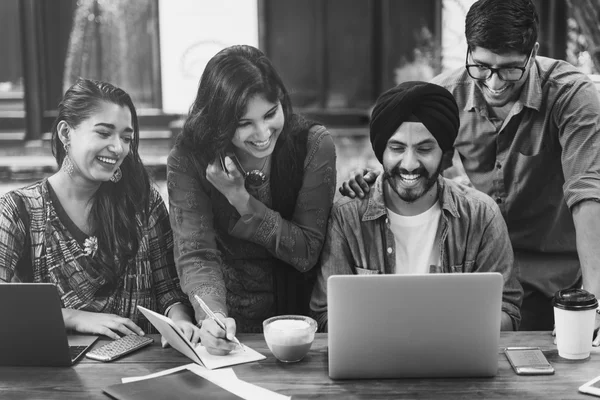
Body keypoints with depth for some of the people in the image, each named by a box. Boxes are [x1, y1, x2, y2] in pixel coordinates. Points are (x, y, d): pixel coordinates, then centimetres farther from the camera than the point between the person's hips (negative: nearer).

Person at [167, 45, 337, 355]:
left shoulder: (314, 146, -8)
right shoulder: (187, 160, -9)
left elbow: (307, 253, -8)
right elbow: (195, 255, -16)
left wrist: (241, 199, -17)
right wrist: (212, 316, -34)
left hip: (300, 321, 0)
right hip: (227, 327, 1)